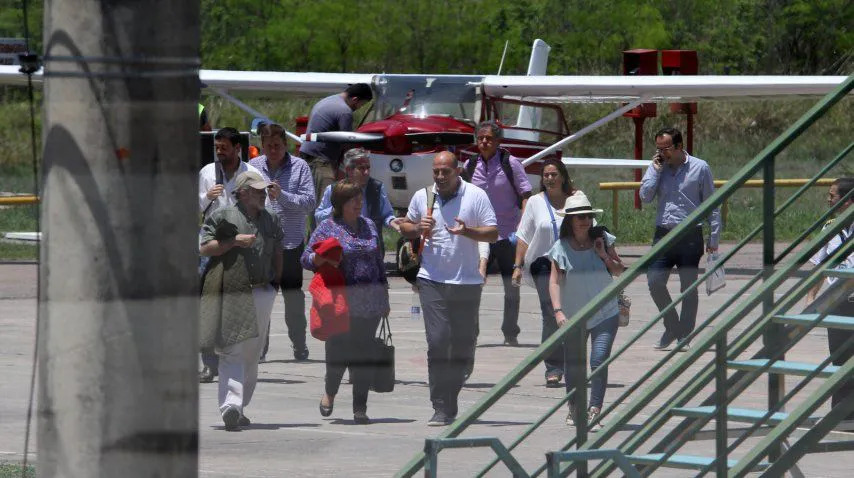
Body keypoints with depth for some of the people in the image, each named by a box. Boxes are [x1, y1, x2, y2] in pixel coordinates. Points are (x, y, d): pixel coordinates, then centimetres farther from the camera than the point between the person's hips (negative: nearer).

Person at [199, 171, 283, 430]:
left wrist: (275, 283, 17)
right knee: (233, 351, -13)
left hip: (262, 294, 6)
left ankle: (238, 407, 15)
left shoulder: (270, 220, 16)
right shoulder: (222, 217, 0)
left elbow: (277, 252, 25)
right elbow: (205, 248, -5)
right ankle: (231, 404, -23)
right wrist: (235, 241, -14)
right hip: (231, 294, -6)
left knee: (252, 355, 8)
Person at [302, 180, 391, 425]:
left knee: (364, 354, 1)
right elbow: (306, 259, 1)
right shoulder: (327, 227, 1)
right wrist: (321, 259, -21)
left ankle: (360, 409, 5)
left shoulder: (369, 225, 15)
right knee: (339, 349, -3)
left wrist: (384, 298, 19)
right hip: (341, 301, -4)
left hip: (370, 301, 4)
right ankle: (330, 392, 26)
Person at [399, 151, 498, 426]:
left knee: (463, 344, 6)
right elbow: (405, 227, 21)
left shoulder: (476, 196, -1)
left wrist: (467, 231, -21)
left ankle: (449, 400, 23)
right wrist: (418, 228, -2)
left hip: (467, 282, 0)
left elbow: (493, 234, -2)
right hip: (432, 280, 0)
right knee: (437, 341, -11)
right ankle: (441, 408, -12)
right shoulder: (422, 197, 7)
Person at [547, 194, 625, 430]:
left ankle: (594, 411, -17)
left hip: (605, 313, -1)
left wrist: (605, 257, -12)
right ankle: (574, 408, 34)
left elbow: (620, 271, 6)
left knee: (599, 361, -16)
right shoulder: (561, 248, -5)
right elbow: (554, 281, -9)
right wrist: (558, 311, -22)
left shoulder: (602, 241, -1)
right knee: (574, 364, 13)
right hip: (574, 316, 1)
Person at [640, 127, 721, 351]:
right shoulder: (656, 169, 10)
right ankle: (671, 326, 13)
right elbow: (645, 195, -2)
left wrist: (713, 238, -1)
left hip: (690, 237, -3)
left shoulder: (699, 168, 0)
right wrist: (656, 170, -5)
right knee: (654, 282, -7)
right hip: (663, 235, 3)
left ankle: (684, 336, 12)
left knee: (689, 288, 3)